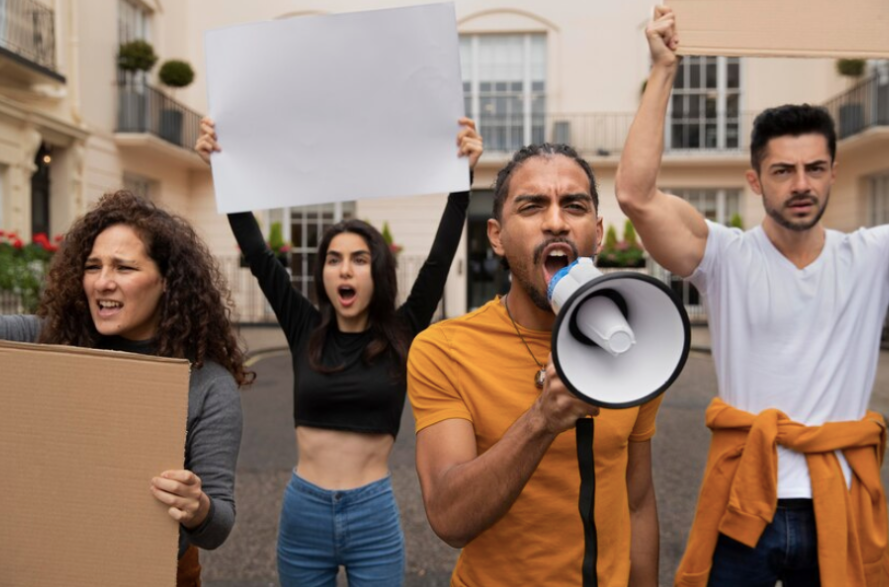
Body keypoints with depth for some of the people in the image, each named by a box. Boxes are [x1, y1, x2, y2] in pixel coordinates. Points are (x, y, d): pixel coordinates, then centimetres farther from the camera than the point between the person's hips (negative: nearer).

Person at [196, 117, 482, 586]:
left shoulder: (401, 337, -2)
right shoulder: (305, 331, 1)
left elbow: (440, 259, -11)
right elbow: (257, 254, -3)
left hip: (373, 515, -2)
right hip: (303, 513, 2)